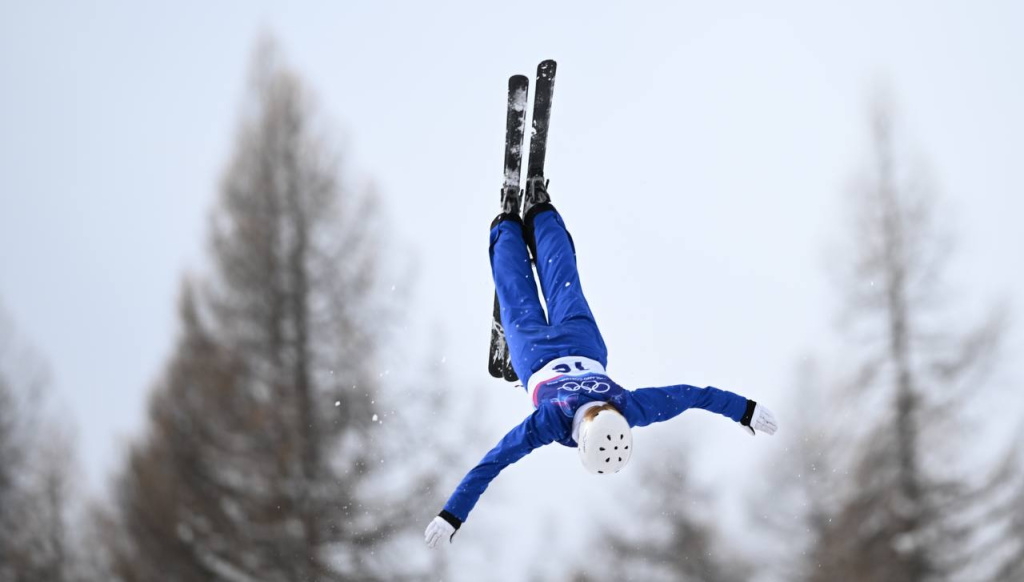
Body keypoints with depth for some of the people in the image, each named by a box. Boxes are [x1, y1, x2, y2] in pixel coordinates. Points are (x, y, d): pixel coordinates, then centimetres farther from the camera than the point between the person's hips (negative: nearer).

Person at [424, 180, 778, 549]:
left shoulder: (631, 408, -41)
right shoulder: (550, 421, -46)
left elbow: (694, 395, -29)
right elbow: (490, 466, -46)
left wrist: (747, 410, -18)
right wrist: (451, 516, -48)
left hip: (584, 349, 2)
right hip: (538, 359, -2)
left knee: (562, 288, 29)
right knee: (518, 304, 26)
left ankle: (539, 210, 47)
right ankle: (508, 223, 45)